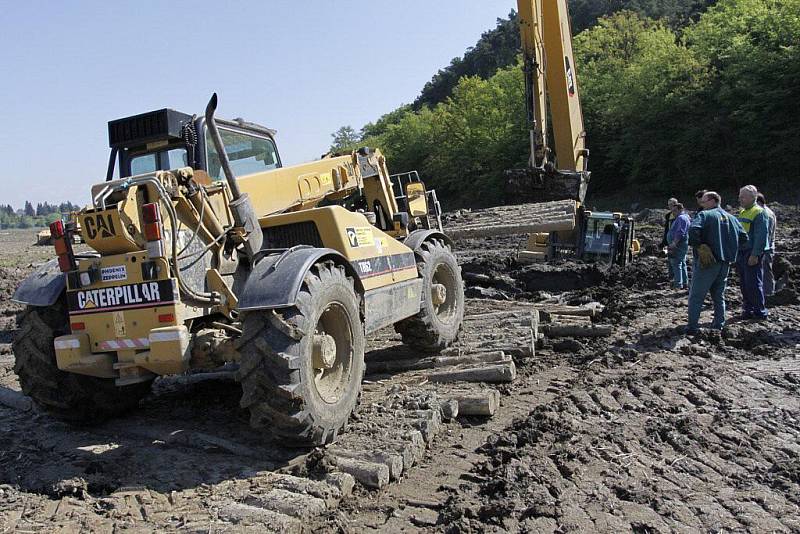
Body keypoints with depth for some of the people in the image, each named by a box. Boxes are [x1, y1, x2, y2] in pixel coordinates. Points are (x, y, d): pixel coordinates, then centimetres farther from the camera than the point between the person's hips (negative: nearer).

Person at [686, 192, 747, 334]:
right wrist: (730, 249, 17)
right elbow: (743, 237, 13)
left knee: (696, 295, -1)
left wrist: (698, 246, -15)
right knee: (719, 296, 18)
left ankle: (692, 326, -5)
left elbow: (693, 230, -25)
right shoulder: (731, 218, 14)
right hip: (726, 262, 7)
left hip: (707, 260, -6)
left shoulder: (704, 215, -6)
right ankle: (719, 325, 19)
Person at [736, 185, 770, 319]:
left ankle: (760, 311, 4)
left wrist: (755, 255, -21)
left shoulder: (759, 213, -11)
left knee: (753, 283, -5)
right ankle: (748, 310, 20)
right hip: (741, 253, 9)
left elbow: (761, 236, -17)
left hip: (752, 254, -9)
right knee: (744, 283, 12)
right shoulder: (742, 213, 17)